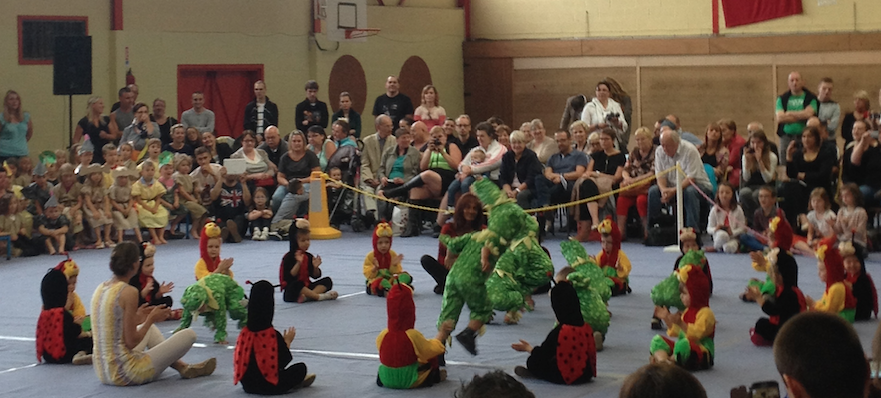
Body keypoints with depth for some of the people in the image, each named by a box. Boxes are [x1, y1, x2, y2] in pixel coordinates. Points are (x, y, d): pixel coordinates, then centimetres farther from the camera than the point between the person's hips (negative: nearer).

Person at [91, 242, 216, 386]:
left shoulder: (100, 289, 5)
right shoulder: (129, 292, -19)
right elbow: (131, 342, -19)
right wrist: (151, 319, -4)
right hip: (124, 375, -9)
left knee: (152, 329, 34)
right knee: (189, 335, 2)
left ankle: (182, 366, 30)